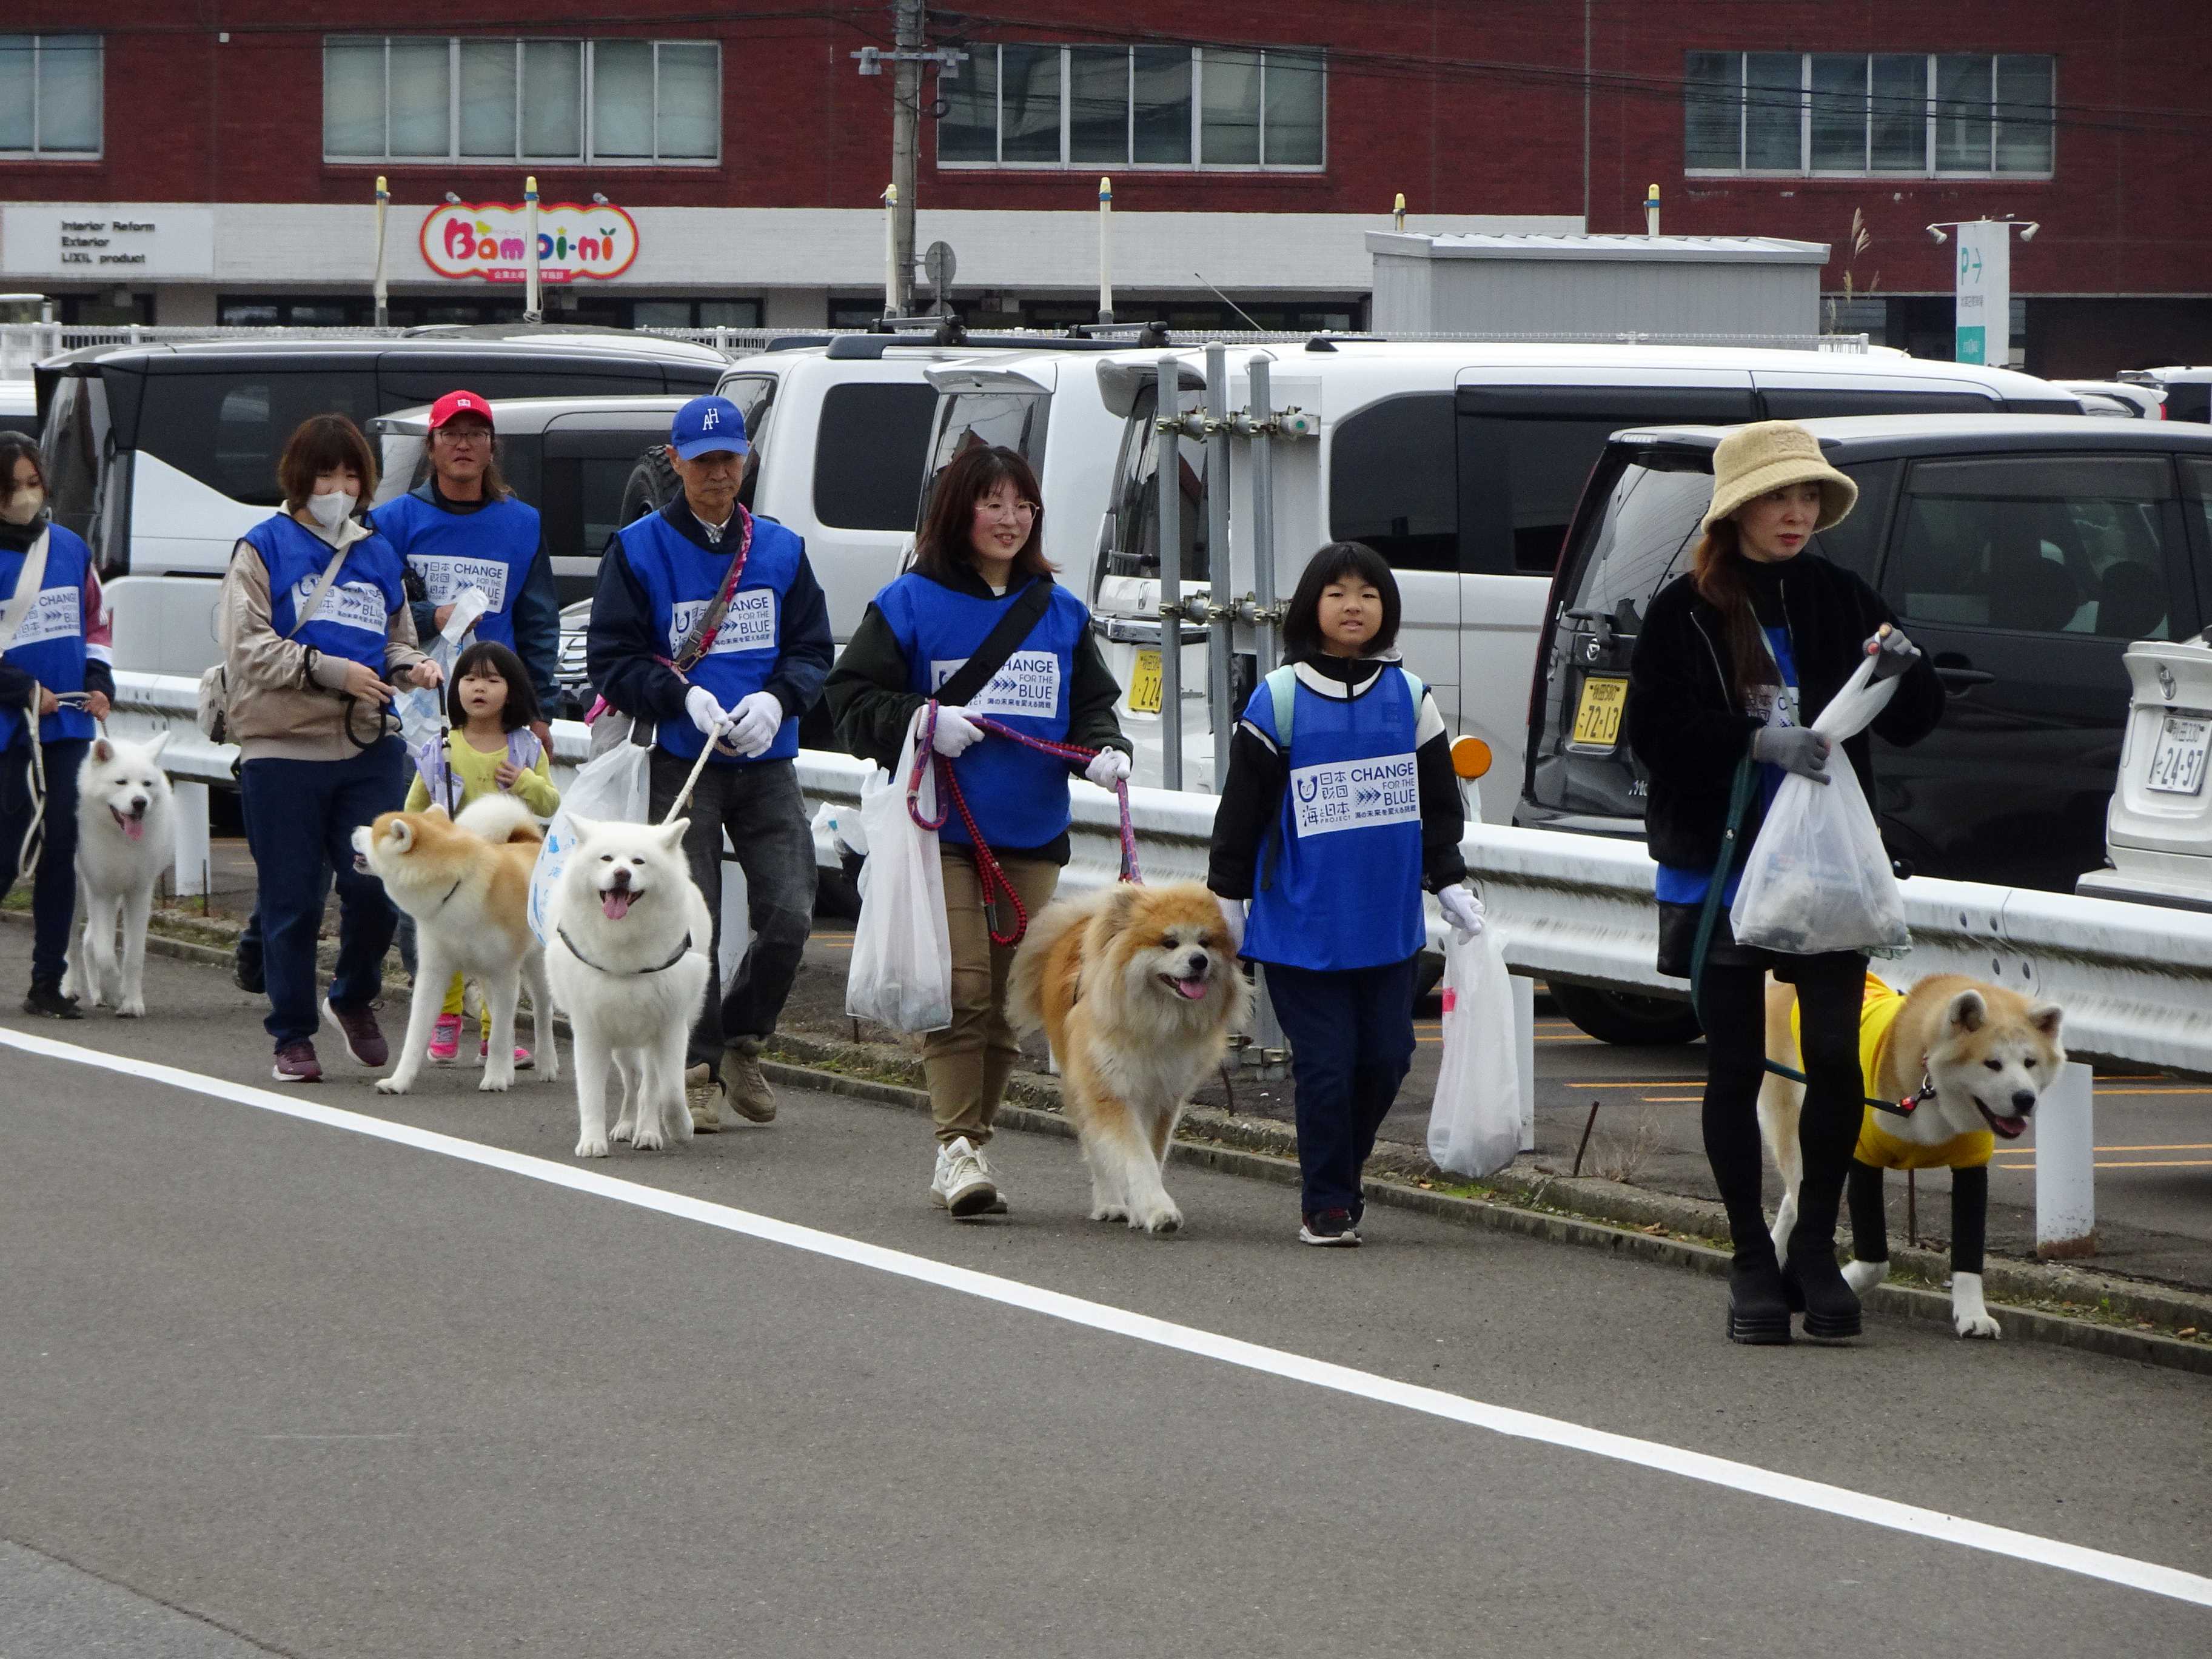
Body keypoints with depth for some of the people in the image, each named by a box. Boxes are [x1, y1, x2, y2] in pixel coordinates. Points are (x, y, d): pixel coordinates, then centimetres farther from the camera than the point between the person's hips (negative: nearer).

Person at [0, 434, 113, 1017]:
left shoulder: (69, 548, 10)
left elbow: (95, 621, 19)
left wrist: (99, 684, 6)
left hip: (67, 724, 5)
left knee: (61, 847, 4)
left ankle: (48, 982, 9)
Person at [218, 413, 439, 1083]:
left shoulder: (379, 555, 17)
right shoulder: (263, 549, 3)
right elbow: (247, 646, -7)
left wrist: (410, 668, 3)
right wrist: (331, 670, -15)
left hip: (369, 750, 3)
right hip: (282, 750, -3)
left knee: (375, 883, -8)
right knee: (292, 901, 0)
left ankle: (354, 998, 19)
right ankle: (293, 1037, 12)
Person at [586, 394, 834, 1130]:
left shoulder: (780, 550, 10)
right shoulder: (638, 550, 0)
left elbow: (813, 652, 11)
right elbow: (612, 660, -2)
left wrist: (776, 699, -10)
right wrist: (685, 698, -17)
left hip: (766, 760, 3)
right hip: (679, 761, -3)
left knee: (789, 917, -5)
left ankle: (742, 1041, 18)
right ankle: (697, 1069, 6)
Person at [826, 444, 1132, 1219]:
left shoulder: (1060, 612, 12)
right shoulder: (910, 604, 1)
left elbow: (1093, 704, 15)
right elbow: (852, 702, 0)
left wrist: (1106, 750, -7)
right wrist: (924, 723, -16)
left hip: (1032, 838, 4)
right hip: (942, 829, -4)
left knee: (1010, 1001, 5)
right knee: (961, 990, -14)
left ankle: (970, 1146, 15)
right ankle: (957, 1147, -15)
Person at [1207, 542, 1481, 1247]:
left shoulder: (1409, 698, 8)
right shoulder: (1279, 699, -1)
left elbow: (1439, 804, 15)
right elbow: (1243, 806, 2)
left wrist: (1449, 883, 11)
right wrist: (1226, 894, 3)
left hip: (1388, 924, 3)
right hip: (1302, 925, -3)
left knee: (1385, 1058, 3)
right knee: (1325, 1065, -5)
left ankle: (1344, 1172, 24)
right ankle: (1326, 1206, 5)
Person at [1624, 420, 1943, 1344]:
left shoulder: (1841, 602, 5)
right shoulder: (1686, 615, -3)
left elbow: (1913, 725, 9)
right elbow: (1651, 731, -10)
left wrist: (1904, 673, -13)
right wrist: (1754, 740, -21)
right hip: (1719, 870, -2)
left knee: (1835, 1058, -3)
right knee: (1736, 1068, 3)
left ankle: (1816, 1247, 13)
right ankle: (1752, 1262, 12)